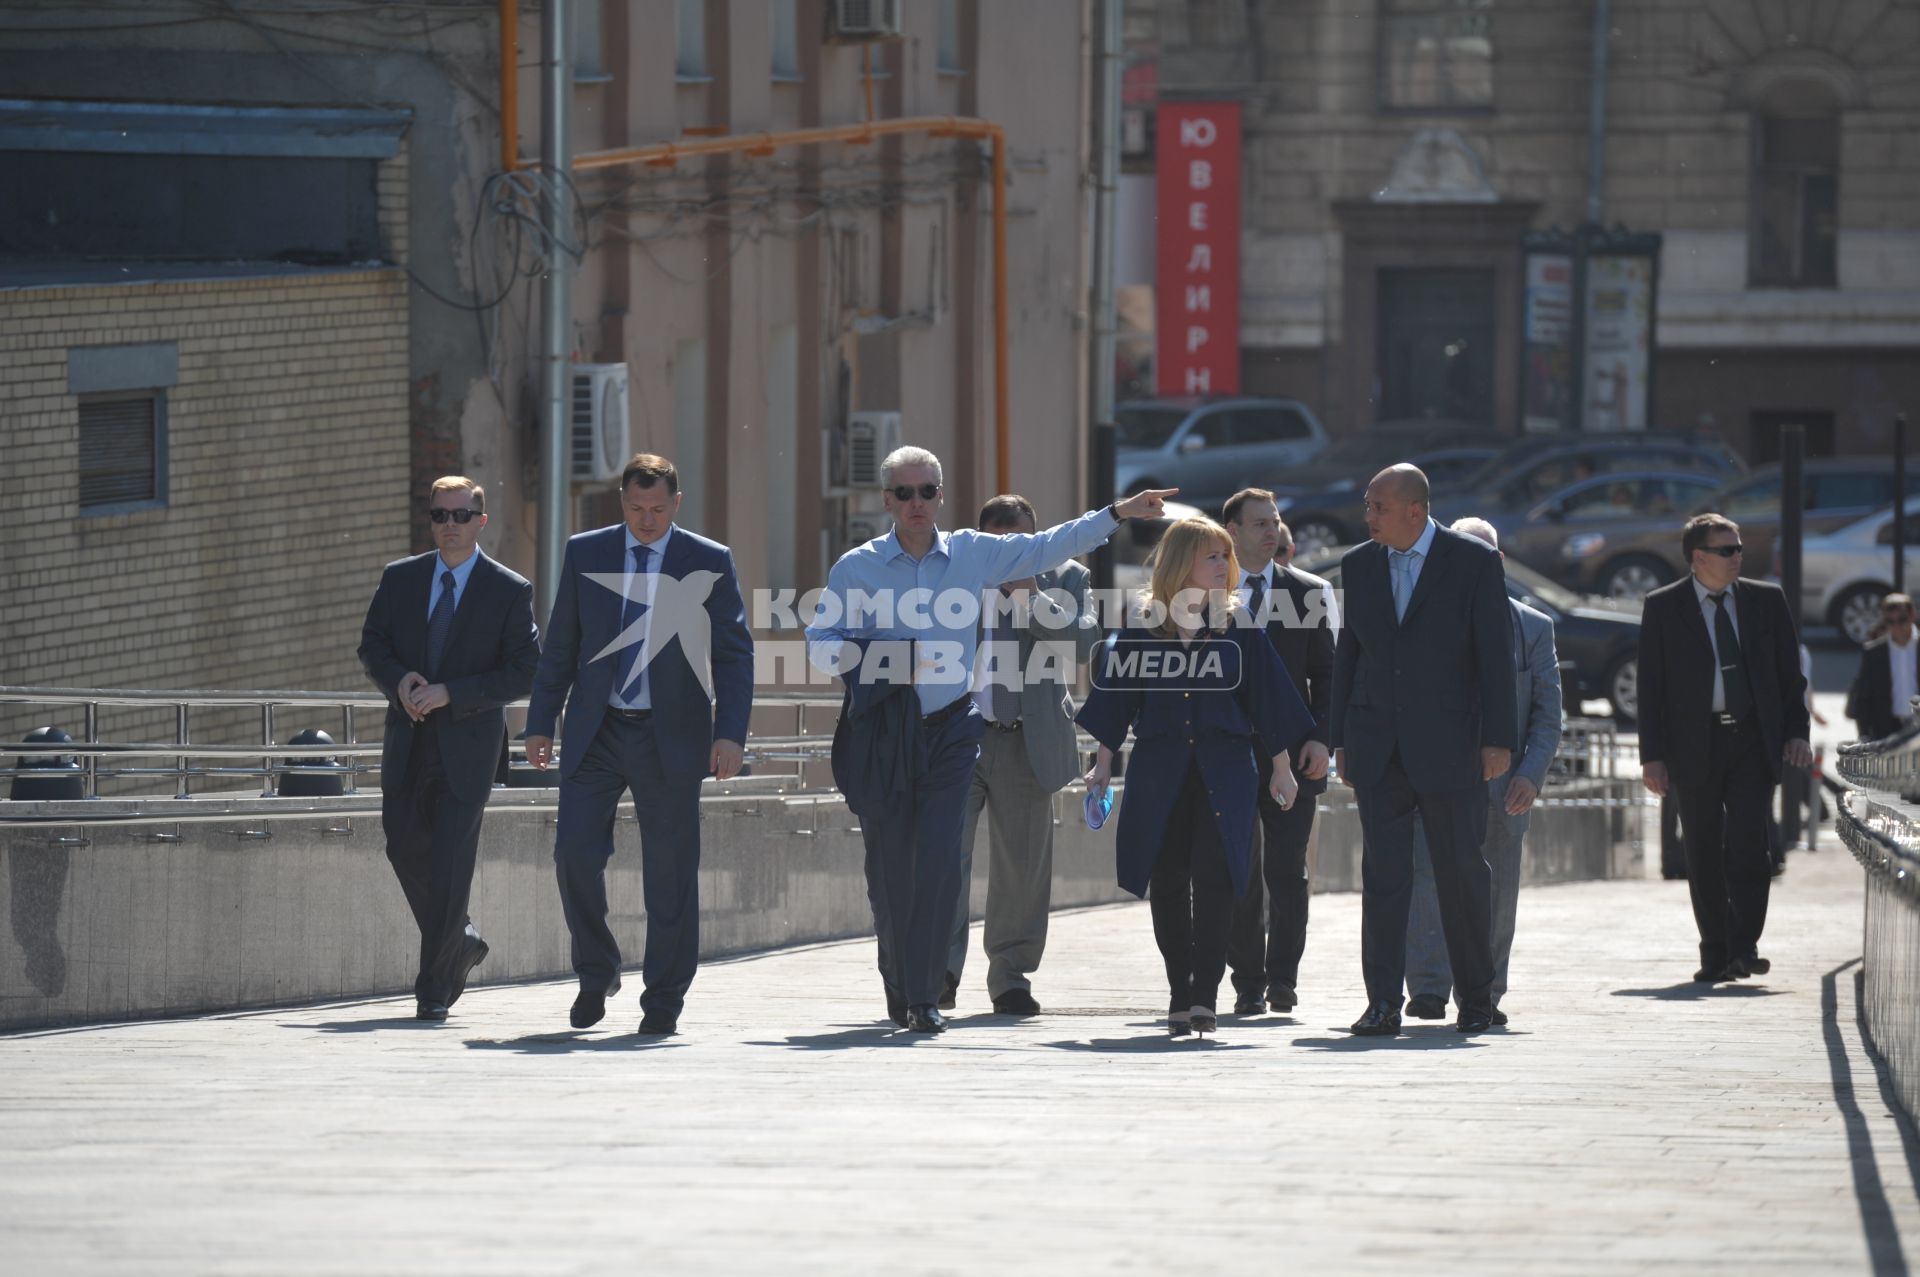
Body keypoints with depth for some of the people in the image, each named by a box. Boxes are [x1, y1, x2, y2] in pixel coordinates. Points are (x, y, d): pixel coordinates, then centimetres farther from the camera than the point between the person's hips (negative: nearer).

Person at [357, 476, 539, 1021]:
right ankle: (461, 943, 26)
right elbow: (372, 647, 12)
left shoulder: (510, 592, -4)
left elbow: (523, 673, -6)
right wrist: (399, 680, -11)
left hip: (467, 745, -4)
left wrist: (449, 694, -16)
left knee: (450, 863, -7)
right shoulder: (400, 579, 7)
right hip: (408, 741, 4)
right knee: (404, 846, 2)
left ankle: (434, 986, 0)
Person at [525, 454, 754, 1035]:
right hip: (596, 733, 2)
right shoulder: (586, 554, 6)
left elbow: (734, 654, 1)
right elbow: (560, 648, 10)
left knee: (670, 872, -1)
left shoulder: (709, 563, 1)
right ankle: (596, 974, 12)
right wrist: (541, 725, 6)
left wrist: (730, 735, -9)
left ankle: (663, 1002, 8)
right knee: (575, 855, -9)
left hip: (670, 739, -2)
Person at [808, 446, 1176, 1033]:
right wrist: (885, 659, -14)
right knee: (889, 870, 4)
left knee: (939, 864, -12)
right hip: (880, 735, -1)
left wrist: (1119, 515, 9)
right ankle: (898, 988, 23)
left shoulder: (973, 554, 7)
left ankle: (924, 997, -11)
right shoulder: (857, 567, 1)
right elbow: (820, 643, 2)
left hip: (949, 728, 1)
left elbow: (1049, 547, 13)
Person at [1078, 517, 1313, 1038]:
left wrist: (1281, 767, 7)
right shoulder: (1141, 627, 4)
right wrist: (1103, 763, 6)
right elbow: (1115, 694, 8)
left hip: (1224, 769, -1)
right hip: (1159, 769, 1)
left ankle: (1204, 994, -14)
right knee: (1168, 883, 3)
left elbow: (1267, 699, 8)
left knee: (1214, 877, -12)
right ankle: (1179, 993, 12)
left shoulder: (1238, 626, 5)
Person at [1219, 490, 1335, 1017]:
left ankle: (1283, 977, 1)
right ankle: (1248, 983, 9)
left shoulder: (1309, 592, 7)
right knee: (1239, 878, 2)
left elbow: (1326, 672, 7)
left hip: (1291, 755, -1)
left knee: (1286, 872, -8)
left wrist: (1320, 737, -6)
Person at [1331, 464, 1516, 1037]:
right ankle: (1383, 1004, -4)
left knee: (1462, 875, 4)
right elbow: (1347, 654, 14)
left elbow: (1495, 654, -4)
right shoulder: (1358, 565, 9)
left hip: (1447, 747, -3)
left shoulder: (1474, 561, -3)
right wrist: (1340, 740, 10)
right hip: (1378, 747, 3)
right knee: (1383, 875, -2)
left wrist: (1499, 740, -9)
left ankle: (1476, 999, 16)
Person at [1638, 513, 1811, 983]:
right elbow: (1651, 685, 2)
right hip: (1695, 746, 0)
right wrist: (1653, 755, -4)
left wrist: (1796, 733, 1)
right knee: (1704, 855, 4)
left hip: (1753, 741, 0)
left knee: (1748, 844, -13)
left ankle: (1743, 949, -12)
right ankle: (1716, 957, 11)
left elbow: (1789, 674, 12)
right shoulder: (1663, 608, 3)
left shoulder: (1766, 601, 9)